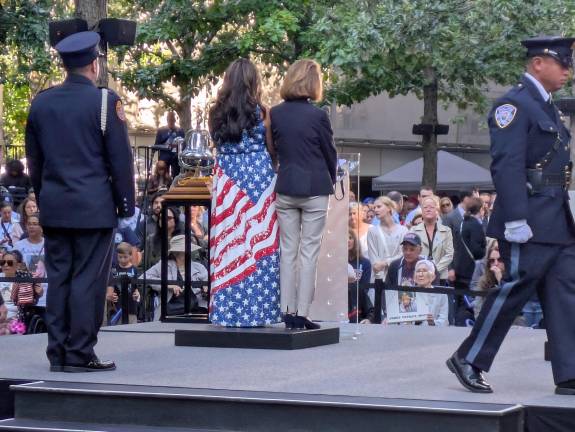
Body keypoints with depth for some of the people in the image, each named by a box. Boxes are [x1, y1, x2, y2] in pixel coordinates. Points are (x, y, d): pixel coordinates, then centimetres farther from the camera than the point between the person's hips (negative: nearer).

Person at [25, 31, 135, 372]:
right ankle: (80, 355, -1)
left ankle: (58, 353, 12)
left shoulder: (41, 102, 8)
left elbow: (34, 159, 14)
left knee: (58, 278, 9)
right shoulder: (105, 102, -9)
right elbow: (121, 159, -8)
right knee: (88, 281, -2)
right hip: (94, 208, -5)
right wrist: (126, 204, 0)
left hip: (53, 207, 5)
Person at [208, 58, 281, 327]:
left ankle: (228, 311, 6)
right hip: (259, 178, -3)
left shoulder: (217, 113, 3)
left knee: (229, 243, 5)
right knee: (259, 243, 2)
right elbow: (272, 149, 0)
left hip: (228, 181, 3)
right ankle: (256, 311, 2)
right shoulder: (261, 111, -5)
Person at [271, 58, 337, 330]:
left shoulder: (275, 114, -1)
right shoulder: (317, 116, -11)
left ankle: (288, 311, 10)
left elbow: (272, 148, 8)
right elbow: (330, 153, -1)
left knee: (287, 250, 10)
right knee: (309, 251, 2)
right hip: (315, 189, -3)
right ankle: (302, 313, 1)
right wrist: (331, 180, 16)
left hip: (285, 188, 4)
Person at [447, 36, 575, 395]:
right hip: (531, 224, -9)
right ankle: (469, 361, 10)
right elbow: (506, 166, -19)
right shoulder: (515, 105, -11)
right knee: (514, 291, -4)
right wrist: (516, 220, -24)